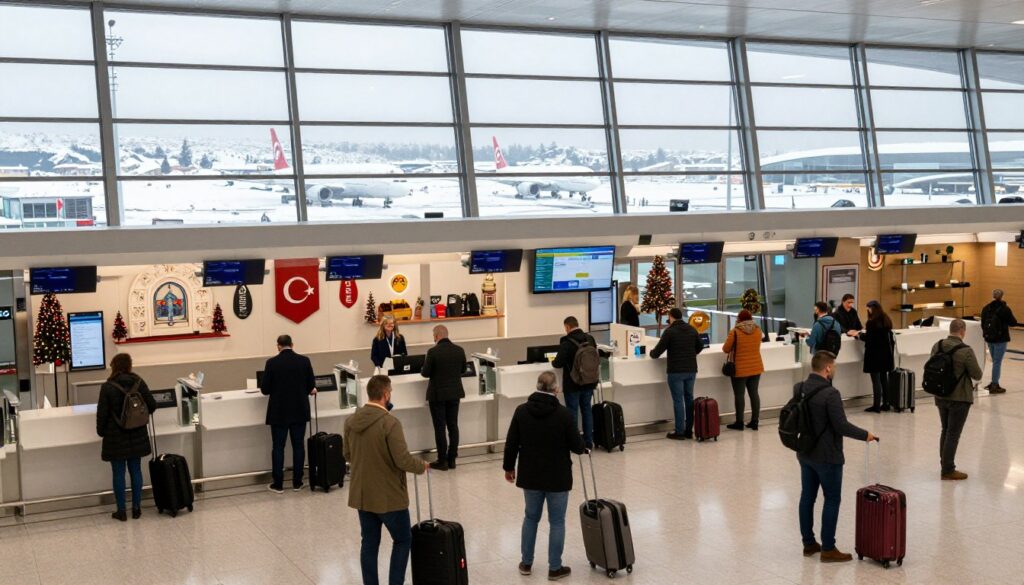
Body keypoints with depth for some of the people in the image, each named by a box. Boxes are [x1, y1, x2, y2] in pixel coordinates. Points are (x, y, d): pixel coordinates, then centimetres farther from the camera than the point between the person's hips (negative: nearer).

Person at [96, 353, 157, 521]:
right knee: (135, 470, 13)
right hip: (137, 436, 3)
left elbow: (102, 413, -10)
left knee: (119, 473, 5)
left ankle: (121, 511, 10)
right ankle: (136, 508, 18)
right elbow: (152, 406, -1)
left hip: (116, 437, -3)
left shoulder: (107, 387, -14)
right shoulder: (139, 383, -5)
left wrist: (101, 431, 7)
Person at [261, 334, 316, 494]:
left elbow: (265, 390, -6)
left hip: (279, 412, -2)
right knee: (298, 446, 10)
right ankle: (297, 482, 15)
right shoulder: (304, 361, -5)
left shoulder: (272, 363, -10)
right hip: (299, 411, 2)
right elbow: (311, 386, 3)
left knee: (278, 447, 6)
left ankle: (278, 484, 10)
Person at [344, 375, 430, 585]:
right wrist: (422, 465, -2)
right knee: (403, 540, 11)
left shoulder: (351, 421, 0)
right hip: (389, 496, -6)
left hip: (361, 494, 6)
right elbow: (403, 460, -21)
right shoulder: (390, 423, -22)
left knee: (369, 543, 15)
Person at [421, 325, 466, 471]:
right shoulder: (459, 350, -2)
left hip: (438, 394, -5)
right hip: (454, 393, 5)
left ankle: (442, 461, 6)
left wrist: (426, 367, 11)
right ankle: (452, 459, 16)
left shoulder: (433, 352, -17)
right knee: (453, 426, 12)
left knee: (440, 428, 2)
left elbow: (425, 373, -11)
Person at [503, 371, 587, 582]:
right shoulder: (563, 413, -15)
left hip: (530, 475, 3)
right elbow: (576, 445, -9)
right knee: (556, 521, 8)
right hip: (557, 476, -3)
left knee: (531, 517, 19)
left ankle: (526, 563, 26)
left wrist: (509, 467, 14)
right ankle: (555, 568, 13)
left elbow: (511, 443, 0)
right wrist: (583, 448, 14)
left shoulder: (521, 411, -5)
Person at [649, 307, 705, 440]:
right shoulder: (692, 329, 7)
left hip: (676, 371, -5)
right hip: (691, 370, 5)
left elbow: (657, 352, -9)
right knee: (689, 399, 12)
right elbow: (700, 346, 19)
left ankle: (679, 432, 0)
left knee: (678, 400, -1)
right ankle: (689, 430, 16)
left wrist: (651, 353, 13)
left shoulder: (670, 331, -11)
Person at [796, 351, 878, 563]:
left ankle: (808, 543, 22)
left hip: (805, 454, 8)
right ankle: (828, 549, 6)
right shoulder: (830, 394, -23)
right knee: (832, 500, 3)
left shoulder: (798, 389, 2)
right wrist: (865, 435, -7)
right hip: (826, 457, -7)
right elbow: (841, 426, -21)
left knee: (807, 497, 13)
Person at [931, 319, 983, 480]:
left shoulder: (937, 346, -3)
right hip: (959, 399, -6)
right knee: (953, 434, 3)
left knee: (945, 431, 20)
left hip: (940, 396, 6)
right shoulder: (966, 351, -21)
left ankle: (945, 463, 30)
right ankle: (948, 470, 10)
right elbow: (977, 375, -12)